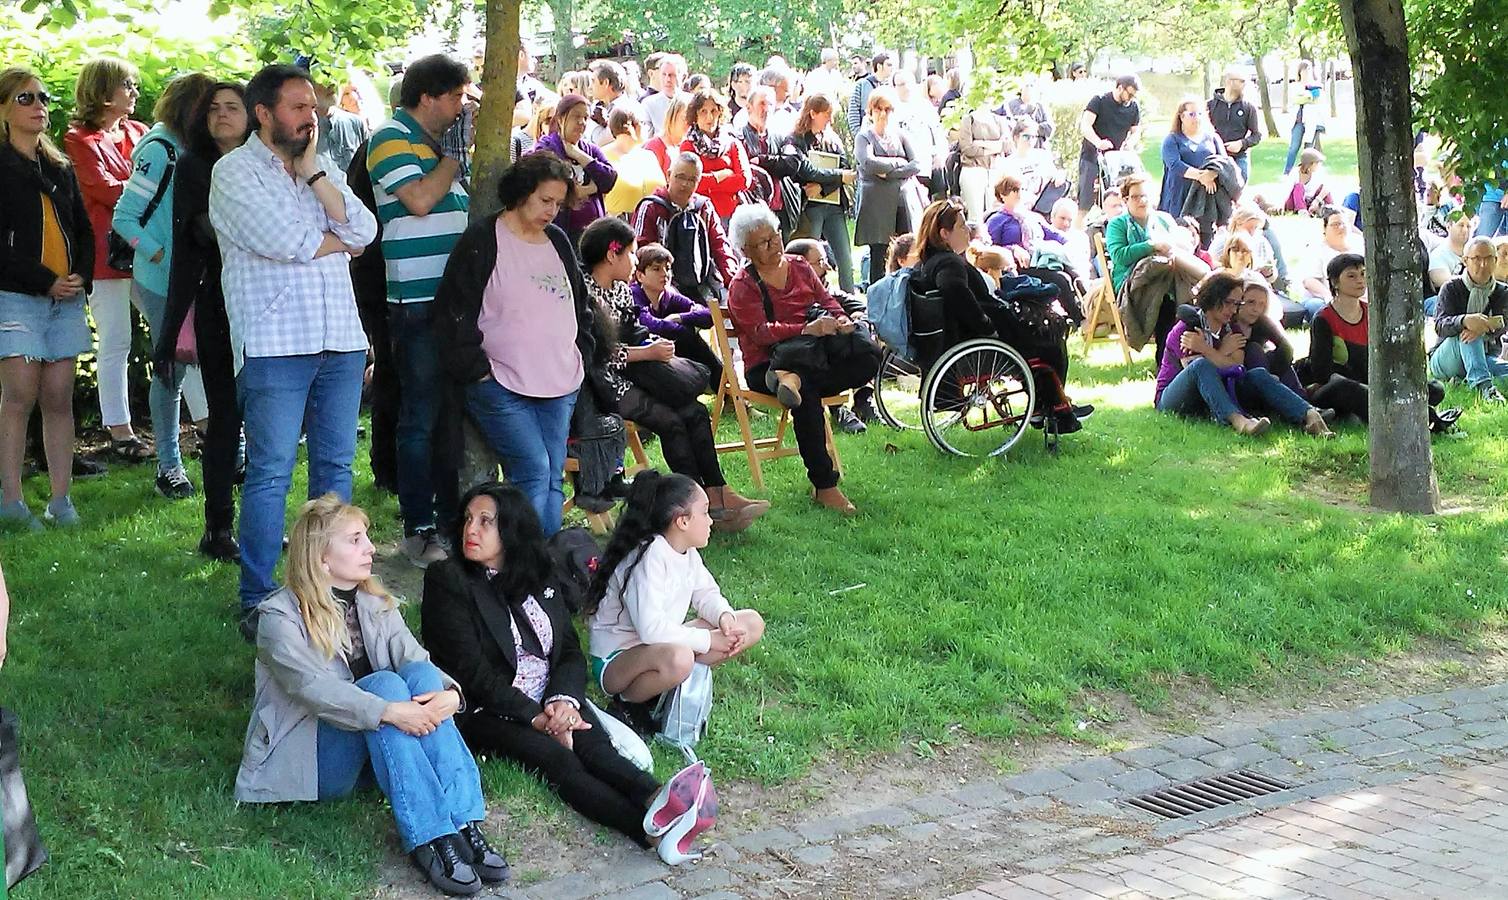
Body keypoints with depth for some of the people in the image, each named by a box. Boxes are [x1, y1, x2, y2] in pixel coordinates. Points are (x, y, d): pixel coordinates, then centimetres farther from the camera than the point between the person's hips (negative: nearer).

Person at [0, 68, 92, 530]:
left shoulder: (61, 168, 17)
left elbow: (84, 229, 18)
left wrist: (81, 276, 0)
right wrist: (45, 281, -13)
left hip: (66, 296, 5)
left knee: (58, 397, 3)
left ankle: (60, 499, 6)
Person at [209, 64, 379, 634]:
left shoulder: (324, 168, 16)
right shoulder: (235, 171, -2)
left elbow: (363, 231, 0)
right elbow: (286, 240, -15)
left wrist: (314, 173, -4)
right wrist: (340, 241, 1)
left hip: (341, 340, 6)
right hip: (275, 344, -6)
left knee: (335, 466, 10)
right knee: (271, 474, -6)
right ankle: (257, 600, 0)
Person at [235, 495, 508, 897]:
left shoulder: (377, 605, 10)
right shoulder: (280, 617, -10)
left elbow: (418, 658, -6)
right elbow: (313, 687, -27)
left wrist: (449, 692, -29)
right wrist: (389, 711, -40)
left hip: (376, 751, 5)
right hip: (310, 759, -5)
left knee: (421, 675, -23)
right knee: (384, 683, -31)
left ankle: (464, 825, -34)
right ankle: (427, 839, -40)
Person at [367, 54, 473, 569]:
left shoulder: (436, 143, 19)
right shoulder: (392, 139, -7)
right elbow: (420, 199, -19)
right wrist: (456, 155, -9)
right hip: (417, 304, -9)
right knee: (422, 417, -4)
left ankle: (452, 517, 24)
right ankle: (418, 529, 2)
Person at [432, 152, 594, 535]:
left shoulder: (558, 242, 15)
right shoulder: (482, 242, -6)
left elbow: (580, 303, 26)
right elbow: (454, 310, -9)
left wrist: (582, 353, 15)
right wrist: (478, 370, -11)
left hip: (561, 388, 6)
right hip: (501, 387, -6)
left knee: (553, 479, 5)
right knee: (534, 472, -15)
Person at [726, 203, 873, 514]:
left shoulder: (799, 267, 18)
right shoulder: (743, 284, 0)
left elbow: (826, 300, 12)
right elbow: (760, 332, -13)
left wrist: (840, 319, -13)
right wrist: (807, 330, -27)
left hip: (810, 355, 5)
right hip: (764, 365, -5)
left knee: (865, 364, -24)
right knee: (807, 394, -38)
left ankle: (794, 378, -35)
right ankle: (824, 486, -33)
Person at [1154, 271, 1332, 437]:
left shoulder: (1232, 333, 9)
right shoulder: (1185, 330, -10)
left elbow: (1236, 367, -11)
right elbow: (1200, 369, -20)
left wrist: (1204, 349, -19)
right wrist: (1223, 352, -13)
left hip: (1212, 399, 5)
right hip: (1172, 400, -5)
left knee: (1258, 375, -16)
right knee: (1201, 365, -35)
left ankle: (1309, 415, -41)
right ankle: (1237, 420, -59)